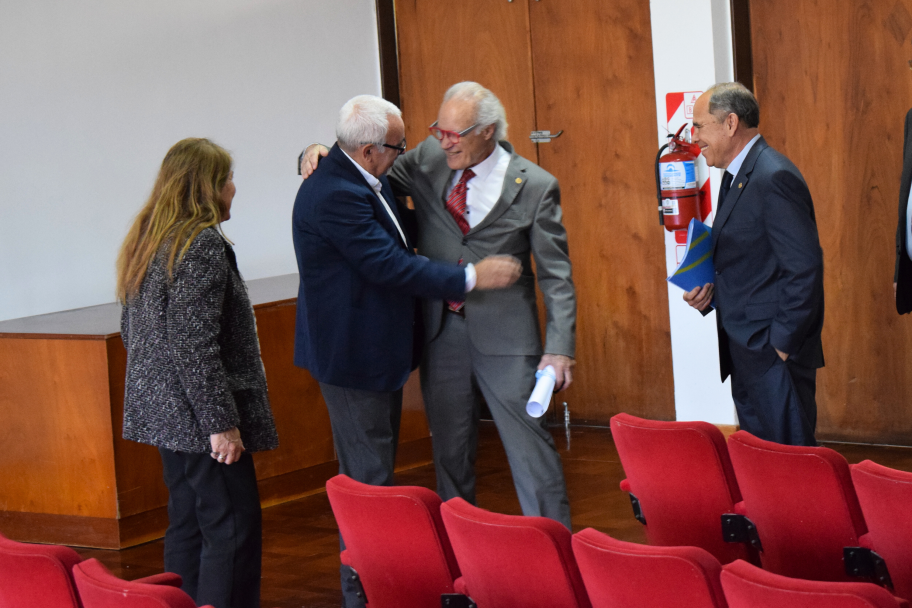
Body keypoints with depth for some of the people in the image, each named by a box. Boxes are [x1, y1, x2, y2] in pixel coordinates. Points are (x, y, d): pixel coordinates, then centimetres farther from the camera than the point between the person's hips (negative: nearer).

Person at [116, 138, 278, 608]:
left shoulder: (146, 239, 13)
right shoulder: (202, 244, -17)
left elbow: (130, 329, 20)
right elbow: (194, 346, -22)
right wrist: (221, 423, -20)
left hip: (161, 411, 10)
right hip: (196, 417, -10)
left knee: (187, 525, 15)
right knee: (232, 531, -7)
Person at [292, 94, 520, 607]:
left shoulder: (366, 179, 5)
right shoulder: (335, 195, -26)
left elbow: (394, 247, 19)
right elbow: (388, 264, -27)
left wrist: (440, 281, 3)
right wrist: (470, 277, -21)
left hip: (379, 350, 11)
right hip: (353, 354, -11)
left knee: (377, 471, 18)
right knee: (368, 480, -5)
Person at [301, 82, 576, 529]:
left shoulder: (535, 186, -7)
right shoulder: (429, 160, 3)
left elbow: (556, 276, -6)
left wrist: (559, 347, -14)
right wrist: (319, 155, -3)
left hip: (504, 336, -4)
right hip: (440, 330, 4)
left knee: (531, 447, -1)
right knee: (450, 453, 12)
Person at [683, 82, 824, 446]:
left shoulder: (774, 178, -18)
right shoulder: (736, 177, 15)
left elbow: (804, 268, -22)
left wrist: (782, 344, -19)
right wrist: (708, 292, 5)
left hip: (775, 353, -10)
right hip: (746, 352, 10)